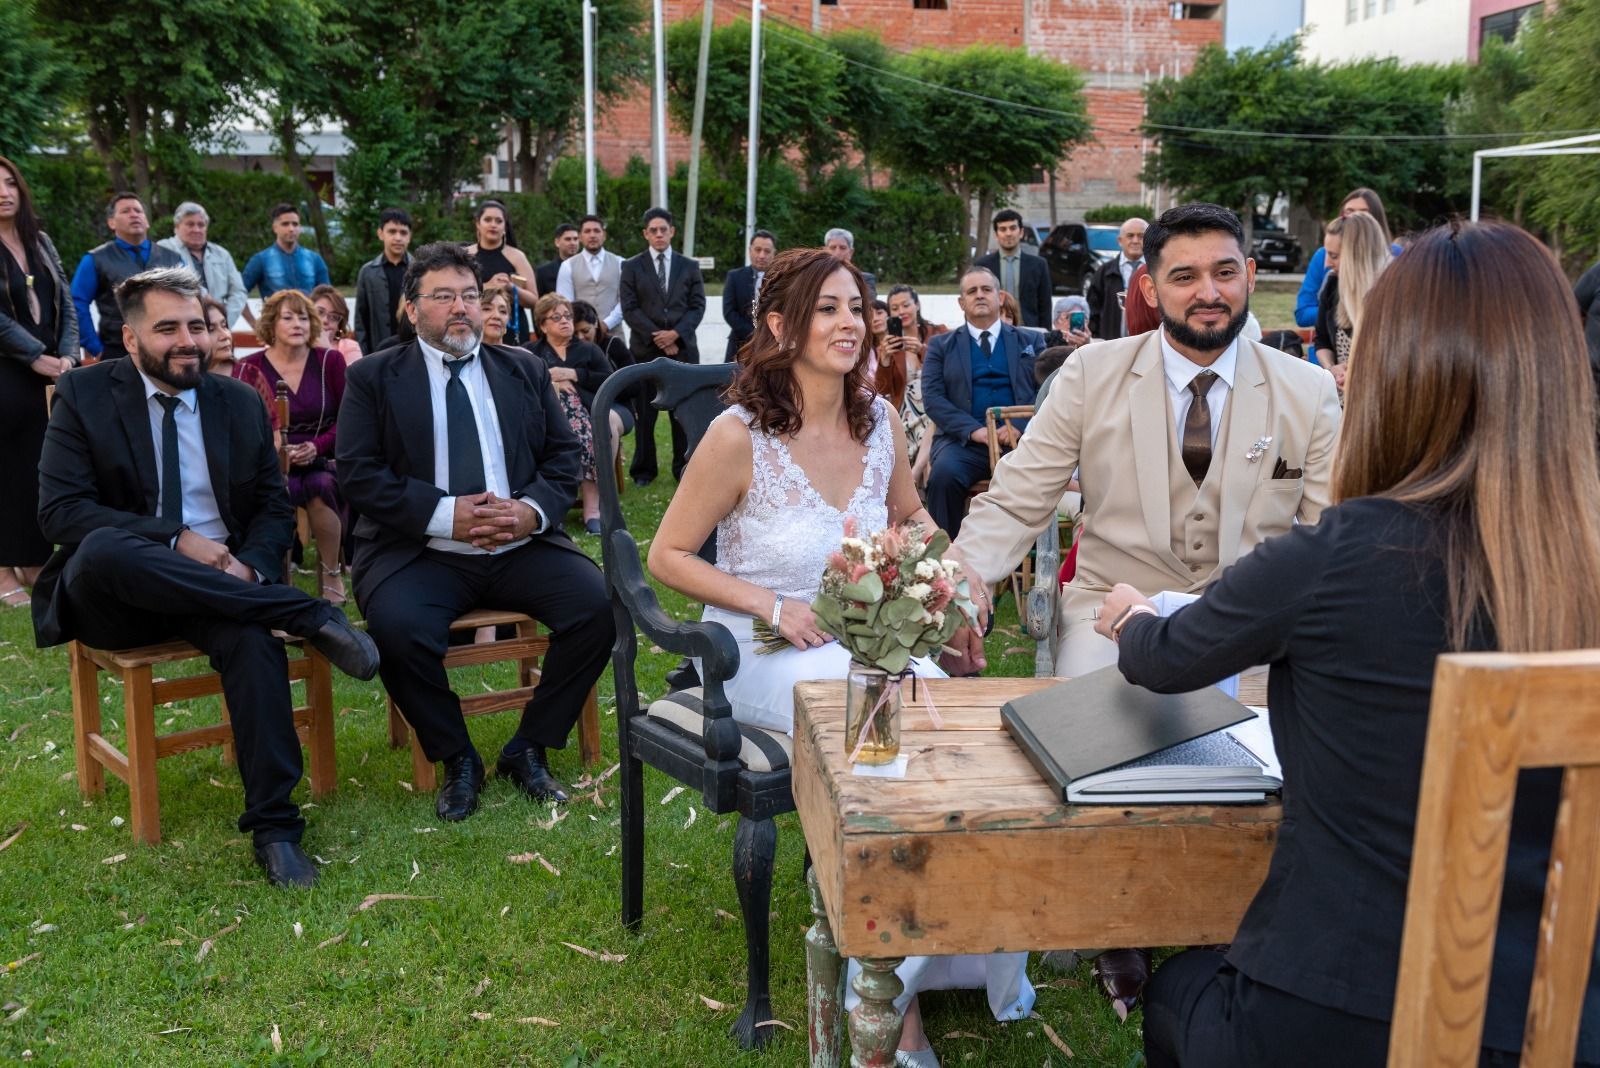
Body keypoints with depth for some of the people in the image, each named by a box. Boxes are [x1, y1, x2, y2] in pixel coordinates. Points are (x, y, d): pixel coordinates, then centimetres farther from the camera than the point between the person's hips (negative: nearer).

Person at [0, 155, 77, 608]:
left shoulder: (40, 242, 13)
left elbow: (65, 304, 11)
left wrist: (67, 356, -3)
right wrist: (37, 357, -13)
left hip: (50, 373, 5)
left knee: (43, 469, 6)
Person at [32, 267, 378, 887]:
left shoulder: (240, 402, 10)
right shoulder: (84, 395, 1)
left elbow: (274, 508, 11)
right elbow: (59, 511, -9)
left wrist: (250, 566, -13)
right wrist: (175, 540, -21)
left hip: (220, 582, 2)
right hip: (107, 597, -2)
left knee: (254, 639, -33)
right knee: (106, 548, -38)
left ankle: (273, 828, -25)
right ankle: (309, 617, -33)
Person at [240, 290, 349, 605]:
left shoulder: (330, 361, 7)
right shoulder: (249, 368, 4)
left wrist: (317, 447, -13)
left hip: (323, 460, 1)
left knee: (322, 485, -34)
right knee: (280, 490, -35)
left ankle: (331, 575, -19)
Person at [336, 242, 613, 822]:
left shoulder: (525, 370, 16)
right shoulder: (373, 377, 6)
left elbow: (564, 454, 12)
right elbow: (357, 472, -3)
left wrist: (535, 509, -9)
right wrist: (446, 514, -15)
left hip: (522, 547, 3)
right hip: (420, 552, -2)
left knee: (601, 602, -22)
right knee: (396, 627, -33)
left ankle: (528, 750, -2)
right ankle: (457, 760, -5)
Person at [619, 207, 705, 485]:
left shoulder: (689, 266, 11)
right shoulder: (632, 267, 6)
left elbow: (697, 306, 4)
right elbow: (630, 308, 0)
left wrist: (676, 333, -11)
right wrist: (656, 336, -10)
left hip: (683, 347, 1)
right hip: (645, 348, -1)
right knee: (644, 412, 2)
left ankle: (684, 468, 11)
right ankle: (644, 470, 10)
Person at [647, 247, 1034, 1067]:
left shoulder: (879, 420, 2)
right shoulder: (740, 434, -14)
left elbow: (910, 515, 20)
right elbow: (668, 556, -7)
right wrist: (776, 607, -18)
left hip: (862, 642, 5)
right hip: (761, 658, -5)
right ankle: (894, 988, -8)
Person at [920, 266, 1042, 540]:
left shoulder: (1028, 341, 19)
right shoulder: (941, 345, 16)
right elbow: (932, 397, 3)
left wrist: (1022, 427, -13)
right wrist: (974, 430, -12)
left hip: (1018, 439, 0)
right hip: (963, 441, 0)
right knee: (944, 474, -33)